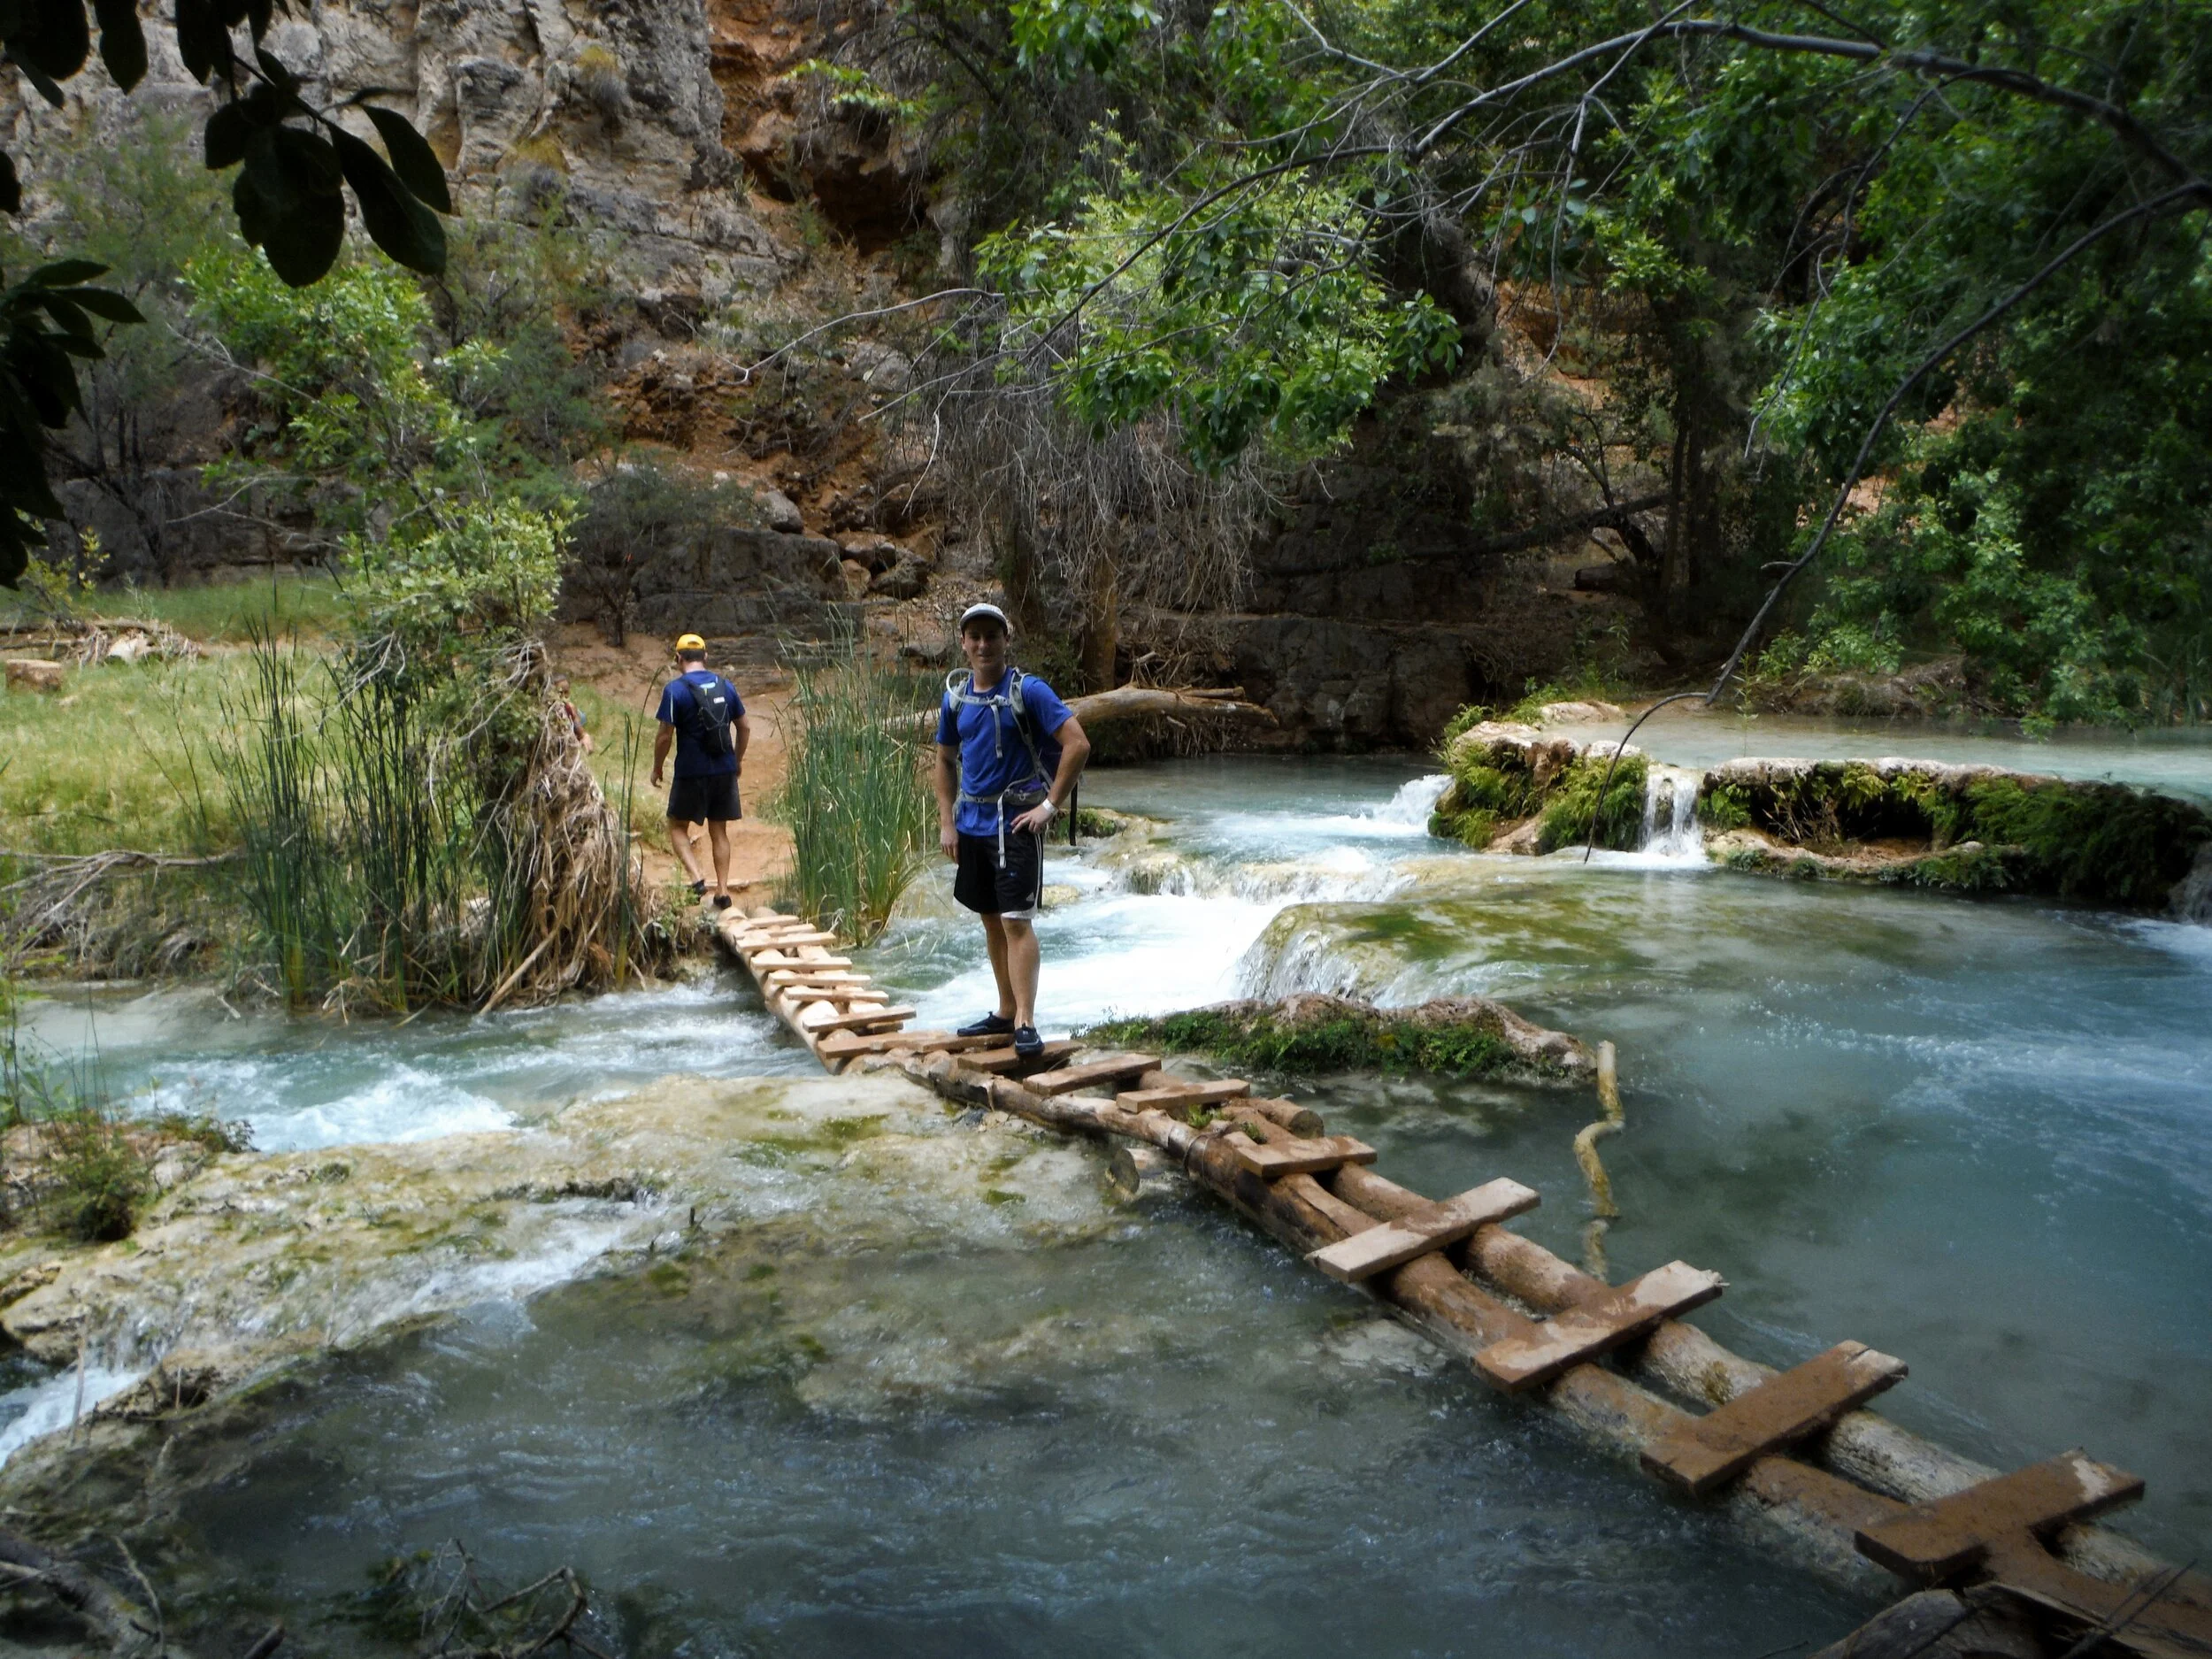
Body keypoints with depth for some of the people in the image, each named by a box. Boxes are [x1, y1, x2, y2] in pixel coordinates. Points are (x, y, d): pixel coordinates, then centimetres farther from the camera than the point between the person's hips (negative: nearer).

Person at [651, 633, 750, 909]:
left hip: (691, 772, -4)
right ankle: (722, 891, 11)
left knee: (678, 827, 11)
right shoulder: (725, 686, 5)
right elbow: (744, 727, 10)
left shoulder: (674, 689, -10)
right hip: (725, 770, 4)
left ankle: (696, 877, -9)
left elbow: (665, 735, -11)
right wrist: (738, 760, 23)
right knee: (719, 831, 12)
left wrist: (657, 768, 3)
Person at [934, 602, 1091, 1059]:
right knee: (991, 920, 13)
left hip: (1016, 821, -6)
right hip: (972, 822, 6)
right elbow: (946, 761, 17)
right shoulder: (955, 695, 7)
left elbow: (1078, 744, -15)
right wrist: (946, 822, 9)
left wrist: (1051, 805, -15)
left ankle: (1025, 1024, -9)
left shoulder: (1028, 691, -10)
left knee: (1016, 921, -10)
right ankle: (1005, 1012, 25)